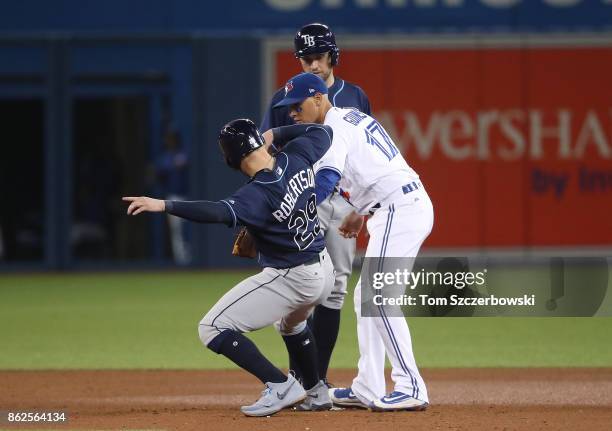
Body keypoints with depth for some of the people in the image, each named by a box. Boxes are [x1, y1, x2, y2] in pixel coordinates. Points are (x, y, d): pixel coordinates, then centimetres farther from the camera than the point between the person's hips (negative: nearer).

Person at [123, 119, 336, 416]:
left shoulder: (258, 195, -28)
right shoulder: (296, 157, -8)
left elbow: (219, 212, -45)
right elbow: (322, 132, 13)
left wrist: (164, 205, -51)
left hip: (290, 279, -9)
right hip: (324, 271, 9)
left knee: (213, 328, -7)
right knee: (291, 323, 40)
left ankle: (281, 387, -11)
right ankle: (317, 394, 42)